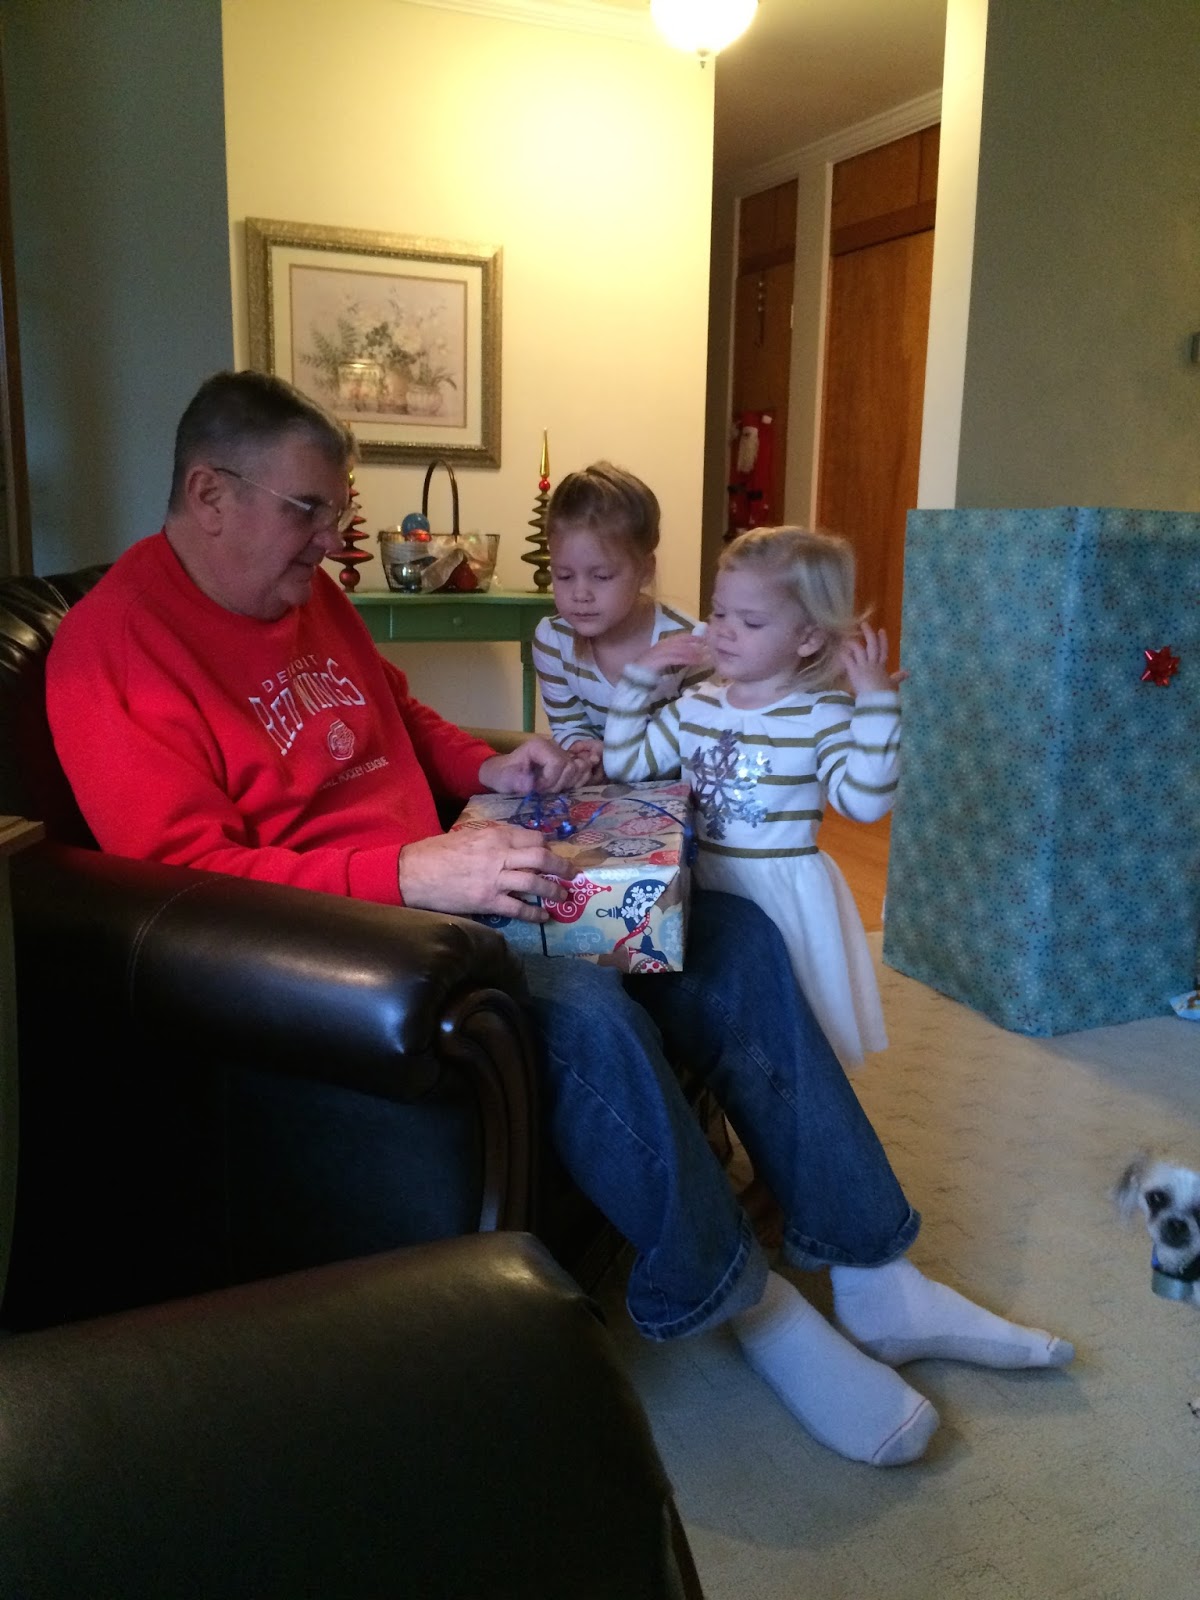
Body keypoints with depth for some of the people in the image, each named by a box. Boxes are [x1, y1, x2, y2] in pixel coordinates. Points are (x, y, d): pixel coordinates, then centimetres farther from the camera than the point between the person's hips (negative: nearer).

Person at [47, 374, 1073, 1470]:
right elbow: (184, 869, -22)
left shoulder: (308, 596, 12)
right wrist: (414, 876, -32)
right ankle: (745, 1303, -6)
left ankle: (873, 1278, 4)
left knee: (731, 936, -4)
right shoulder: (113, 649, -12)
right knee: (581, 1009, -33)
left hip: (435, 885, 9)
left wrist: (493, 769, 6)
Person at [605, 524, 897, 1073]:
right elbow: (624, 764, 7)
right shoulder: (695, 706, 4)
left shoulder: (824, 715, -12)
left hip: (784, 896, -4)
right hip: (702, 886, 5)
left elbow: (864, 800, -25)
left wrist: (876, 700, -27)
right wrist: (640, 677, 4)